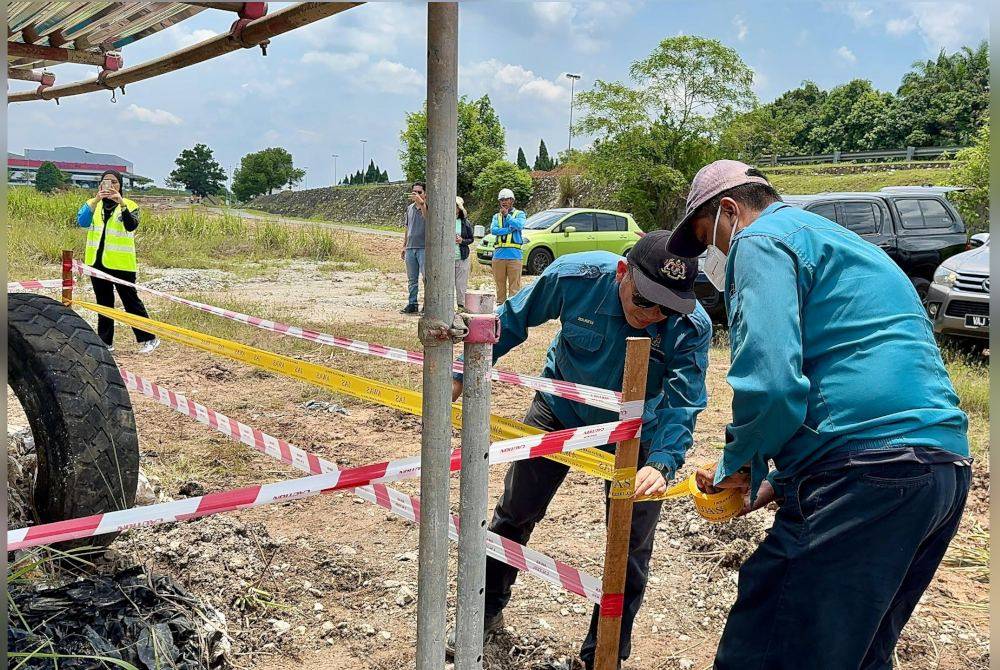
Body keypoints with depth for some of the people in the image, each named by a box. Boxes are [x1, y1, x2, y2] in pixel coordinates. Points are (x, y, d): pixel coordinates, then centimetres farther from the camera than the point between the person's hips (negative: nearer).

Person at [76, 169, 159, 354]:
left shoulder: (129, 205, -2)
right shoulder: (93, 204, 7)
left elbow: (131, 225, -22)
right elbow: (82, 221, -13)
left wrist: (121, 203, -34)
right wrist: (96, 200, -24)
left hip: (121, 263, -4)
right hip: (97, 262, 4)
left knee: (131, 301, -1)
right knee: (103, 303, 12)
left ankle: (148, 339, 7)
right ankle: (106, 341, 21)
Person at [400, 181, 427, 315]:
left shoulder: (427, 207, -4)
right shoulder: (410, 208, 15)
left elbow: (427, 217, -28)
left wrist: (421, 203, -41)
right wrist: (404, 246, 20)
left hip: (424, 248, -6)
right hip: (410, 248, 6)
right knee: (412, 279, 11)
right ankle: (412, 304, 17)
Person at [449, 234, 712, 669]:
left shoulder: (692, 327, -31)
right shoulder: (575, 276, -31)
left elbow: (681, 405, -32)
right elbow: (512, 321, -15)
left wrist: (661, 463, -51)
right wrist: (464, 377, -12)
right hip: (560, 409, 1)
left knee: (632, 544, 1)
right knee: (513, 515, 11)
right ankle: (486, 613, 36)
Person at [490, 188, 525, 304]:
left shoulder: (519, 214, 10)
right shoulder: (496, 216, 17)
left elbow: (520, 225, -12)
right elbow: (493, 230, -2)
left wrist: (507, 215, -10)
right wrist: (509, 230, -10)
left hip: (514, 255, -3)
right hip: (498, 254, 3)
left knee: (514, 283, -7)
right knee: (500, 283, 7)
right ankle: (500, 303, 14)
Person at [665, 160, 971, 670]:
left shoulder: (760, 241, -1)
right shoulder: (844, 244, 30)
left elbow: (769, 381, -17)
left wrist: (739, 465, 2)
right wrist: (779, 484, 25)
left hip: (865, 472, -10)